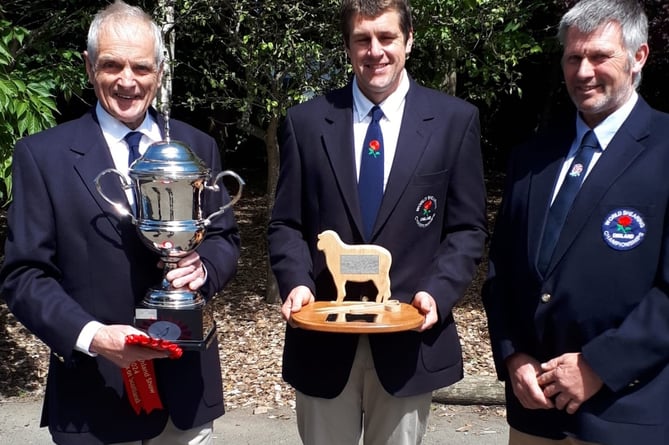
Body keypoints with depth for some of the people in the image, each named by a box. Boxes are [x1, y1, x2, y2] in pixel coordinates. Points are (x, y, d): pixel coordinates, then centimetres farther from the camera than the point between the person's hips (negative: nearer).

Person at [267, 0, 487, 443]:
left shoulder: (455, 120, 0)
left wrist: (438, 292, -14)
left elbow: (468, 229, 1)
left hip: (410, 338, 0)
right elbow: (287, 224, 5)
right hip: (323, 337, 1)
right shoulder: (306, 121, 3)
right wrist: (296, 283, -13)